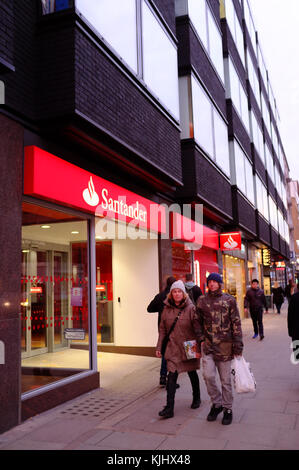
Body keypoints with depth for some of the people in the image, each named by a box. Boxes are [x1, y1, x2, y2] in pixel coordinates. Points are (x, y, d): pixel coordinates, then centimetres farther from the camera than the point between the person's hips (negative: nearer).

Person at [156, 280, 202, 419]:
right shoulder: (167, 309, 1)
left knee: (192, 373, 17)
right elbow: (162, 329, 7)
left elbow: (197, 329, -10)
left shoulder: (190, 308, -9)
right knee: (172, 376, -6)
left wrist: (199, 348, -15)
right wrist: (159, 347, 5)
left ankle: (196, 398, 40)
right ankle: (169, 408, -2)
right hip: (173, 348, 2)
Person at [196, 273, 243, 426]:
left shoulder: (229, 300, 0)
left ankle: (227, 409, 24)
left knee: (225, 379, 6)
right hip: (208, 344, 2)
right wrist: (200, 340, 9)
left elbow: (236, 323, -1)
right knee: (208, 375, -8)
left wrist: (238, 344, -4)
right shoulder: (202, 300, 6)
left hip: (224, 345, -2)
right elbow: (199, 322, 13)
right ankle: (216, 403, 17)